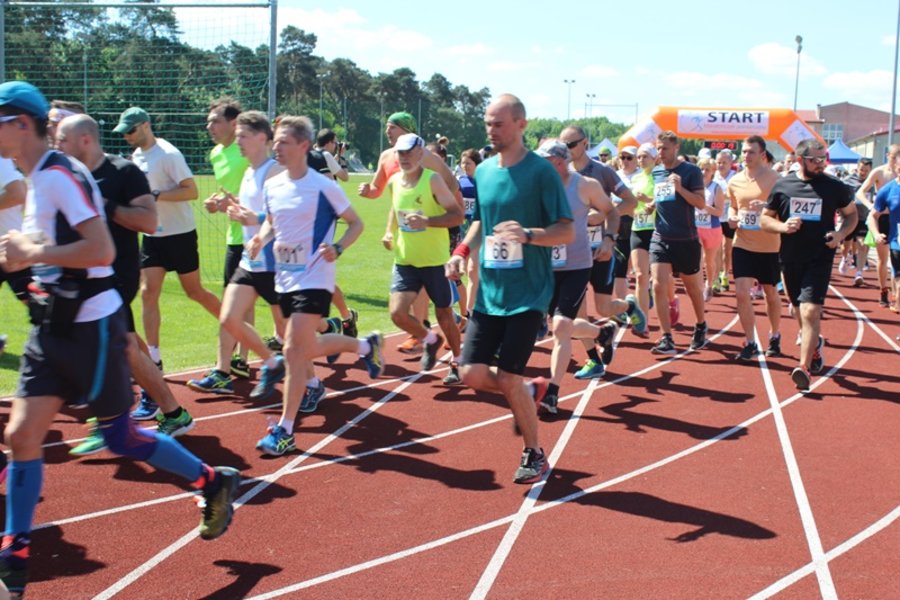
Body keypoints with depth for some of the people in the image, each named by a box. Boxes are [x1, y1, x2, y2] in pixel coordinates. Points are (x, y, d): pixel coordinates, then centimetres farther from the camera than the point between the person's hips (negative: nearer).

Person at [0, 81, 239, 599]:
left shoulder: (59, 175, -17)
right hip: (54, 325, 9)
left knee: (121, 438, 3)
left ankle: (214, 483, 24)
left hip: (89, 325, -9)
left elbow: (101, 250, -26)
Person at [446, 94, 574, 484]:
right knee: (471, 373, 0)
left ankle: (534, 455, 17)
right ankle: (530, 391, 30)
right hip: (489, 291, 6)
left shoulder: (541, 171, -11)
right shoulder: (484, 171, 7)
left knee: (508, 379, -6)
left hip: (527, 294, -6)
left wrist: (528, 235, -31)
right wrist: (463, 250, 3)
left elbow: (567, 232, -13)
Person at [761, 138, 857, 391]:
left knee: (810, 311, -15)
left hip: (819, 259, -3)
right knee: (799, 309, 18)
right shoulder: (782, 186, -1)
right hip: (790, 259, 3)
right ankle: (814, 344, 47)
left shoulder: (834, 187, -3)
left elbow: (852, 214, 11)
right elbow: (765, 219, 7)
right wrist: (782, 226, -14)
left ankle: (804, 367, -13)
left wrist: (841, 234, -8)